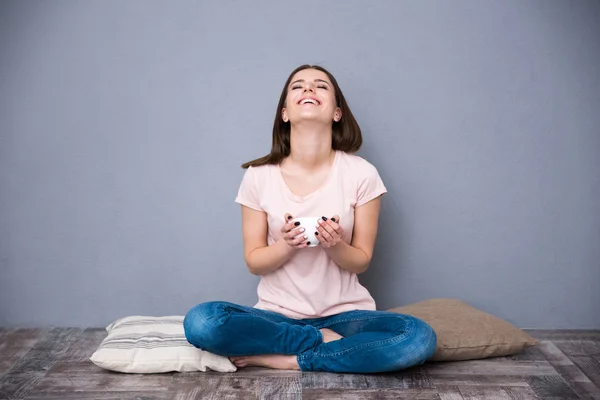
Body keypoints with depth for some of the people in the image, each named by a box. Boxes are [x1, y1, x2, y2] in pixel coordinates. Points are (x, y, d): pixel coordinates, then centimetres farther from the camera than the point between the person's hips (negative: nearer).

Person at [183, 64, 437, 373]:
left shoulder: (362, 173, -6)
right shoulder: (259, 176, -4)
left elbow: (361, 261, 0)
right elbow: (254, 262, 0)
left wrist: (335, 246, -22)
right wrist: (286, 245, -21)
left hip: (344, 314, 0)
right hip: (278, 314, 1)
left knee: (420, 338, -29)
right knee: (200, 322, -28)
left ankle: (286, 359, -16)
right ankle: (326, 340, -12)